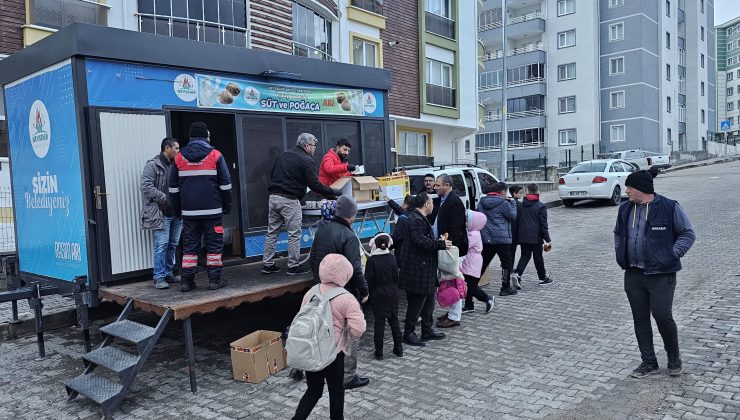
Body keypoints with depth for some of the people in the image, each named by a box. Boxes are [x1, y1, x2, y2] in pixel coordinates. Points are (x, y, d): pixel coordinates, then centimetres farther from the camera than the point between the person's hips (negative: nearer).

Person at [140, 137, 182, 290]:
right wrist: (165, 199, -17)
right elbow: (145, 186, -14)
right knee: (162, 244, -8)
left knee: (173, 244, 10)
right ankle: (159, 277, -1)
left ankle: (168, 273, 21)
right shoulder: (153, 165, -5)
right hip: (161, 213, -7)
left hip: (176, 213, 7)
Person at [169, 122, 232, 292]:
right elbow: (225, 184, 0)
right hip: (212, 211, -3)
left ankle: (187, 281, 9)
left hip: (189, 212, 3)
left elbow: (173, 187, 11)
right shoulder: (215, 155, -1)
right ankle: (214, 280, 4)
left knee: (189, 246, 8)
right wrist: (227, 206, 8)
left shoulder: (179, 157, 7)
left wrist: (177, 209, 19)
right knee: (214, 245, 4)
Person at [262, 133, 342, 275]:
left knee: (272, 232, 13)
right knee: (294, 234, 1)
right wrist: (333, 192, -2)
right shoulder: (306, 160, -6)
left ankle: (267, 265, 18)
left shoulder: (284, 155, 17)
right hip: (289, 200, -8)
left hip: (273, 198, 8)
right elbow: (314, 185, -11)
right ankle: (293, 266, 5)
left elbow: (272, 175, 22)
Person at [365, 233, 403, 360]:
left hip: (378, 295, -3)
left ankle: (379, 352, 9)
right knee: (394, 320, 14)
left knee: (379, 322, 3)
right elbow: (396, 277, 2)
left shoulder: (372, 260, -14)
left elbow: (369, 280, -12)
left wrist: (367, 293, 2)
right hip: (392, 293, 4)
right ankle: (398, 348, 22)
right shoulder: (392, 258, -4)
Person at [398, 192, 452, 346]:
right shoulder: (415, 220, -19)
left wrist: (439, 242, 13)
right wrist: (441, 244, -23)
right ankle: (408, 333, 10)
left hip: (425, 270, 11)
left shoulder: (419, 218, 16)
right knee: (416, 302, -1)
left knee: (428, 300, 18)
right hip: (417, 271, -11)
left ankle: (427, 330, 29)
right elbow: (421, 240, -30)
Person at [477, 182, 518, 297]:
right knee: (507, 263, 7)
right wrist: (512, 202, 8)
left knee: (483, 262, 14)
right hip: (502, 239, -6)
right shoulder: (504, 203, -13)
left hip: (485, 238, 6)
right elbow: (513, 216, -2)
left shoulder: (481, 203, 7)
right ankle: (505, 288, 10)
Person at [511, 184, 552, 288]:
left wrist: (517, 236, 17)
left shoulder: (521, 205, 4)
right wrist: (547, 239, -5)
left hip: (523, 236, 3)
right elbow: (543, 224, -9)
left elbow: (516, 220, 8)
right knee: (538, 257, 10)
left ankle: (517, 274, -12)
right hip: (536, 237, -3)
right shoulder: (541, 206, -7)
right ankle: (543, 278, 23)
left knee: (525, 256, 9)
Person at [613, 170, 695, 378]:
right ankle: (649, 362, 22)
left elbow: (688, 234, -2)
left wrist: (671, 255, -10)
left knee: (663, 316, -4)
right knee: (640, 319, 9)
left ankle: (674, 357, 23)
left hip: (661, 275, -5)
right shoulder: (625, 208, 8)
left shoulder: (669, 207, -8)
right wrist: (620, 252, 10)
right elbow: (618, 233, 23)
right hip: (633, 274, 5)